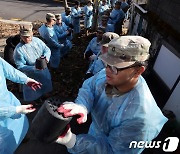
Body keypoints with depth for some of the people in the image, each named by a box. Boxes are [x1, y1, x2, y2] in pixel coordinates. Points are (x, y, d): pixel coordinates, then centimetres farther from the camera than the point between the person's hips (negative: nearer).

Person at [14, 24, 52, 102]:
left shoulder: (36, 40, -10)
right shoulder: (18, 50, -23)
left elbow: (47, 49, 0)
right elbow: (20, 67, -22)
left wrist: (46, 56, -23)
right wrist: (34, 68, -36)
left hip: (44, 72, 5)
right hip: (32, 76, -4)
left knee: (46, 89, 29)